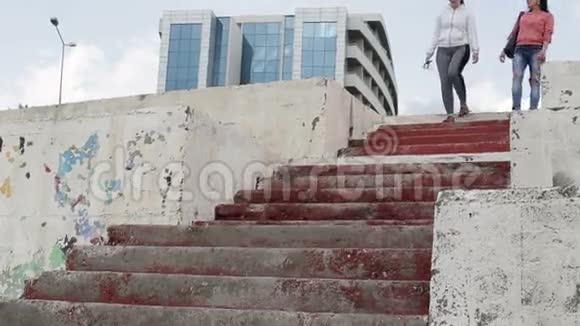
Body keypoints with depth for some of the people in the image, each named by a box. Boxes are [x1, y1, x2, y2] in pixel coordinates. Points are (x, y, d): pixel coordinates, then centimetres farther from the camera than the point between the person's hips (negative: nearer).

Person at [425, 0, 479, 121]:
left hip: (461, 49, -4)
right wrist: (429, 55, 10)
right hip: (443, 51, 4)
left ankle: (463, 103, -11)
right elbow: (436, 35, 15)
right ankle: (450, 115, -8)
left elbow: (472, 33, -4)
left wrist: (476, 52, -17)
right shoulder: (442, 15, 14)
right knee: (445, 82, -11)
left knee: (453, 73, -31)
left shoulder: (467, 13, 5)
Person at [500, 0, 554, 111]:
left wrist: (544, 51, -17)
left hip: (536, 51, -3)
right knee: (517, 76, -20)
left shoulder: (547, 16, 14)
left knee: (534, 80, -14)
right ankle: (516, 108, -30)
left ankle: (533, 110, -21)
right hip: (520, 51, 3)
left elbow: (547, 35, 0)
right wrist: (504, 50, 16)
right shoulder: (523, 16, 28)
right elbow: (514, 34, 27)